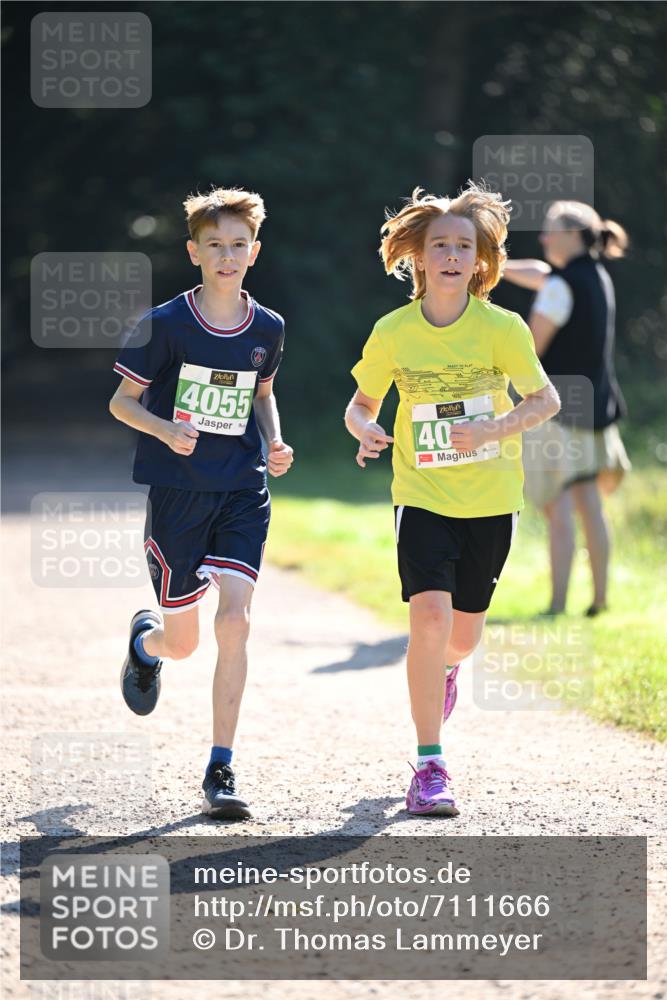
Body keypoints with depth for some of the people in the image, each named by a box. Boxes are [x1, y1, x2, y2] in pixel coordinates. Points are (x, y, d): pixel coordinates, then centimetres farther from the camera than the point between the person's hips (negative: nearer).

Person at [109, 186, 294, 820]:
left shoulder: (267, 329, 3)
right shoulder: (166, 325, -8)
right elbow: (121, 400, -1)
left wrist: (276, 444, 3)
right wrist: (166, 430, -20)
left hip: (242, 493, 2)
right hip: (178, 490, -2)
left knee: (234, 619, -15)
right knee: (183, 642, 5)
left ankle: (221, 770, -10)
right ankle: (145, 640, 46)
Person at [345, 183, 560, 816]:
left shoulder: (502, 328, -9)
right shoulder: (392, 332, -7)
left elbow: (546, 400, -1)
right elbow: (363, 403, 7)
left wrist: (493, 430, -19)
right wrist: (363, 430, -17)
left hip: (490, 500, 1)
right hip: (422, 496, -1)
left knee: (462, 636, 11)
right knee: (430, 615, -20)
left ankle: (442, 670, 52)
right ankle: (429, 766, -11)